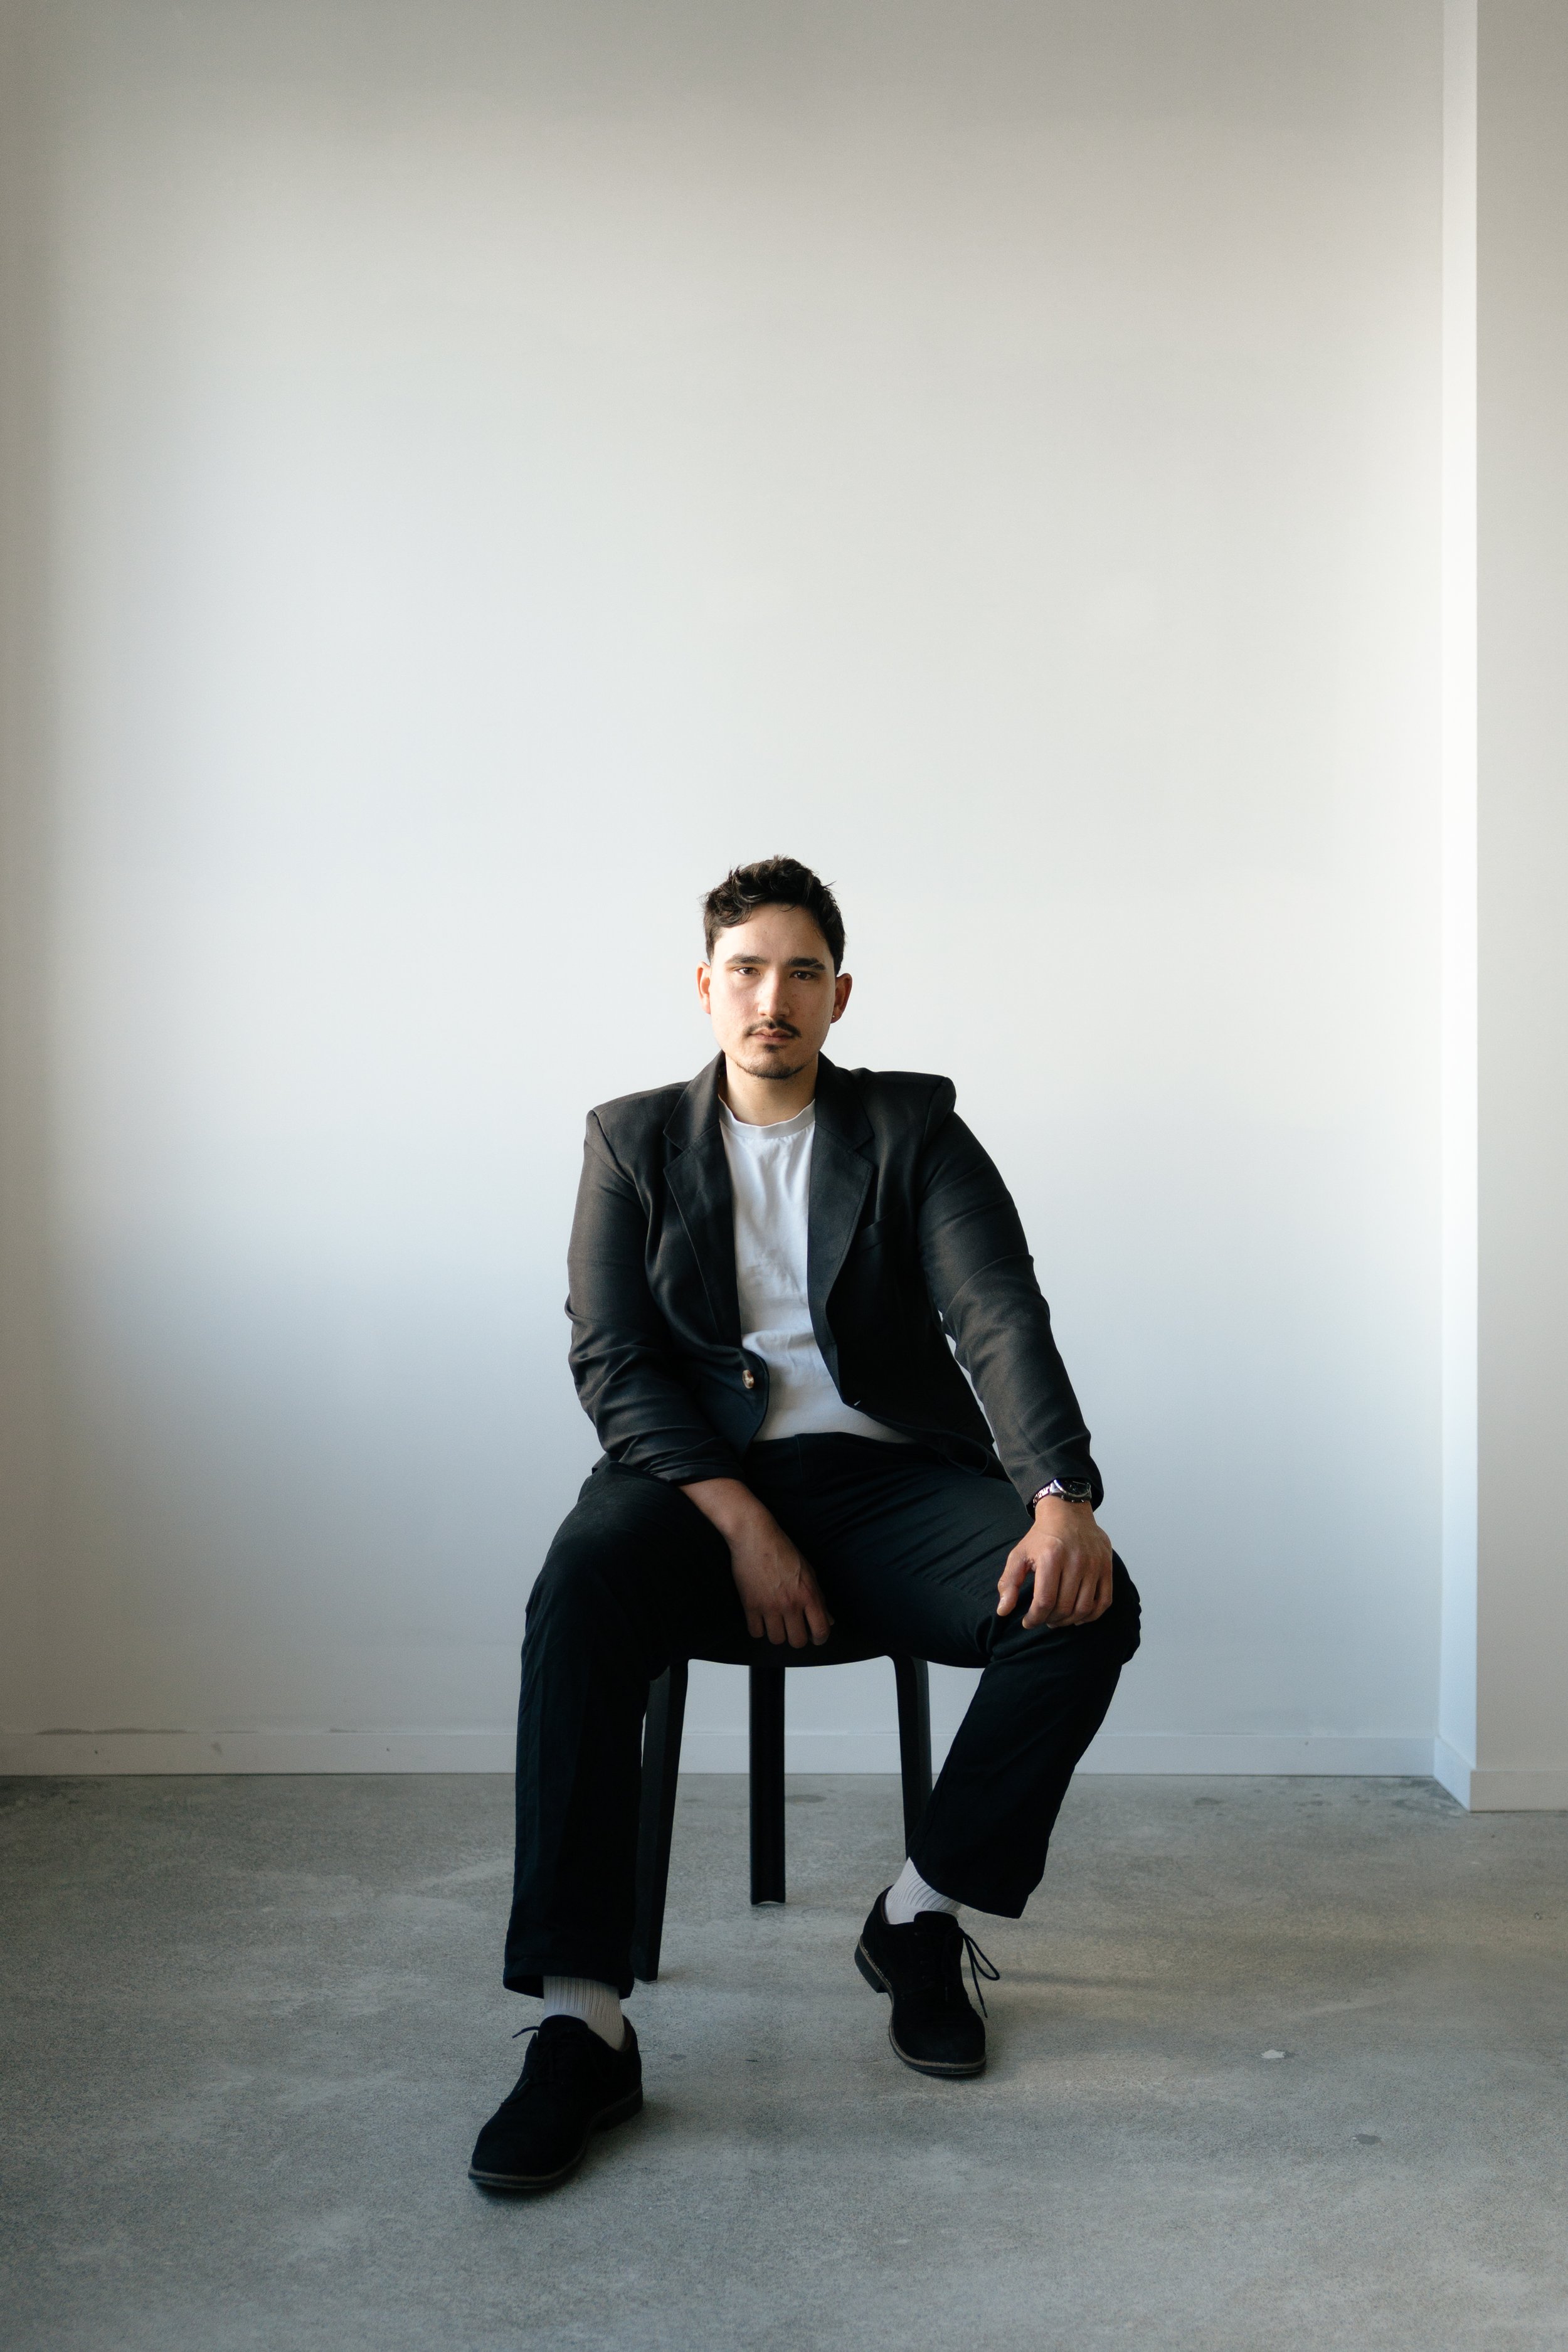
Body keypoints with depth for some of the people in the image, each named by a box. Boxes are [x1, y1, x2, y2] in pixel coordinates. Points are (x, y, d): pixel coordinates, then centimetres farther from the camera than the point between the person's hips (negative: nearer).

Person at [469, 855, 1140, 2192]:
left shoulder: (914, 1128, 9)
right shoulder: (635, 1141, 10)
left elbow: (1001, 1318, -6)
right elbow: (612, 1362, 0)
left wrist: (1063, 1501, -25)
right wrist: (742, 1524, -16)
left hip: (885, 1478, 1)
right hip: (704, 1480, -1)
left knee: (1086, 1605, -26)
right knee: (580, 1597, -34)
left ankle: (921, 1917, -4)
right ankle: (583, 2027, -29)